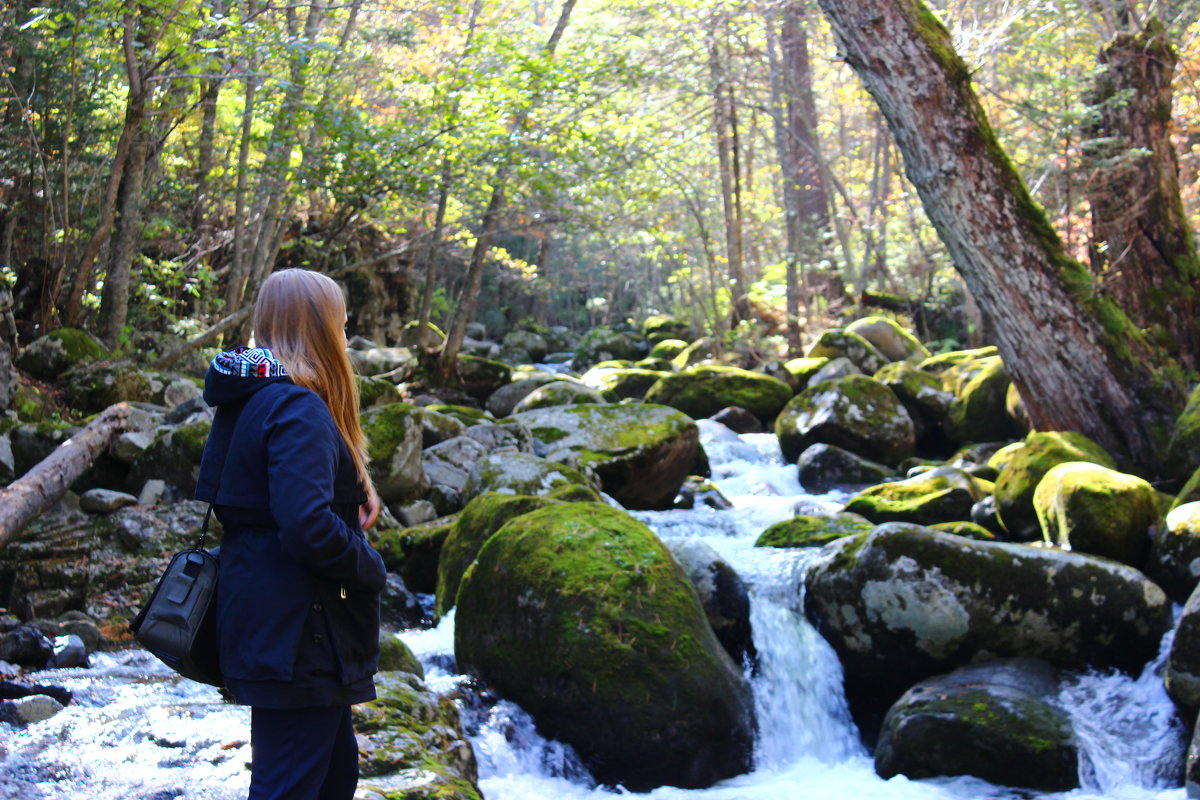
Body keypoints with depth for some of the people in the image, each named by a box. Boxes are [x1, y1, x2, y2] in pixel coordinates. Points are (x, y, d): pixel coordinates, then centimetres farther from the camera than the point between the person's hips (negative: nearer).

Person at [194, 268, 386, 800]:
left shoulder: (249, 399, 11)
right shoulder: (298, 408, -20)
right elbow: (309, 529, -30)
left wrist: (354, 493, 3)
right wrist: (371, 570, -11)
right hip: (295, 635, -10)